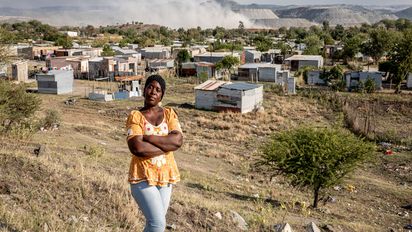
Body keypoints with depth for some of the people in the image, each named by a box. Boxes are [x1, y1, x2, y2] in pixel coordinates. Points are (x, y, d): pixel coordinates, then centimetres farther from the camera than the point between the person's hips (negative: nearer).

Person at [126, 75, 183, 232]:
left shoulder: (169, 114, 4)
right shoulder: (135, 116, -6)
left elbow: (178, 140, -11)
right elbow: (137, 148, -20)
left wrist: (148, 137, -17)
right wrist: (167, 145, -13)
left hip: (165, 175, 4)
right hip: (143, 177, -4)